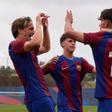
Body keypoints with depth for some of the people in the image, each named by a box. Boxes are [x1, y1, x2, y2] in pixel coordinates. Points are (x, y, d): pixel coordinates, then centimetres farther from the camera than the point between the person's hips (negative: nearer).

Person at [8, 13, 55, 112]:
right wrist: (38, 23, -10)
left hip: (40, 95, 10)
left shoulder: (28, 49, 19)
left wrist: (45, 27, 20)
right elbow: (36, 42, -26)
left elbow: (46, 48, 31)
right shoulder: (15, 45, -9)